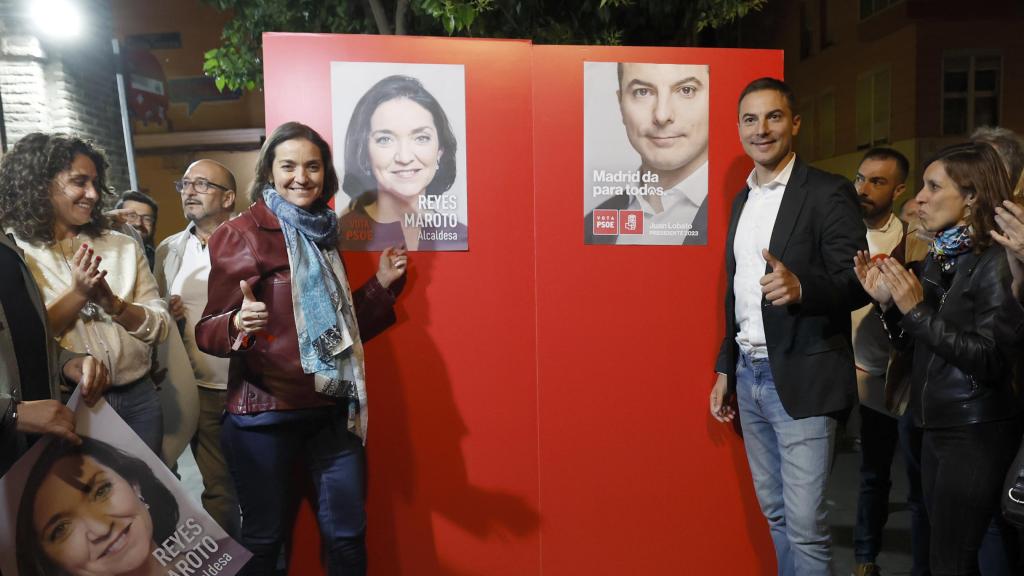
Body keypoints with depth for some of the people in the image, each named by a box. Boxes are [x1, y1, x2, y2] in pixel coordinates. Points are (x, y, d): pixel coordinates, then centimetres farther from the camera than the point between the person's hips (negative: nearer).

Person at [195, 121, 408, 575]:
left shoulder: (324, 235, 10)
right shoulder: (241, 235, -9)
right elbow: (207, 331, -12)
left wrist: (382, 284, 5)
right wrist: (238, 324, -33)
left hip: (332, 408, 5)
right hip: (265, 412, -5)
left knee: (348, 537, 10)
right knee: (264, 539, 8)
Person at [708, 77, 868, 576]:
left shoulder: (828, 193, -8)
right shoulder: (743, 198, 13)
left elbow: (858, 285, -12)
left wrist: (801, 288, -32)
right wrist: (724, 369, 16)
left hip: (802, 379, -6)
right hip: (749, 376, 7)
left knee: (805, 524, -1)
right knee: (774, 512, 17)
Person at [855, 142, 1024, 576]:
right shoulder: (936, 258, 7)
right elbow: (910, 343, 12)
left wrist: (918, 310, -22)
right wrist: (887, 300, -5)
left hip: (977, 433, -7)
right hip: (935, 425, 7)